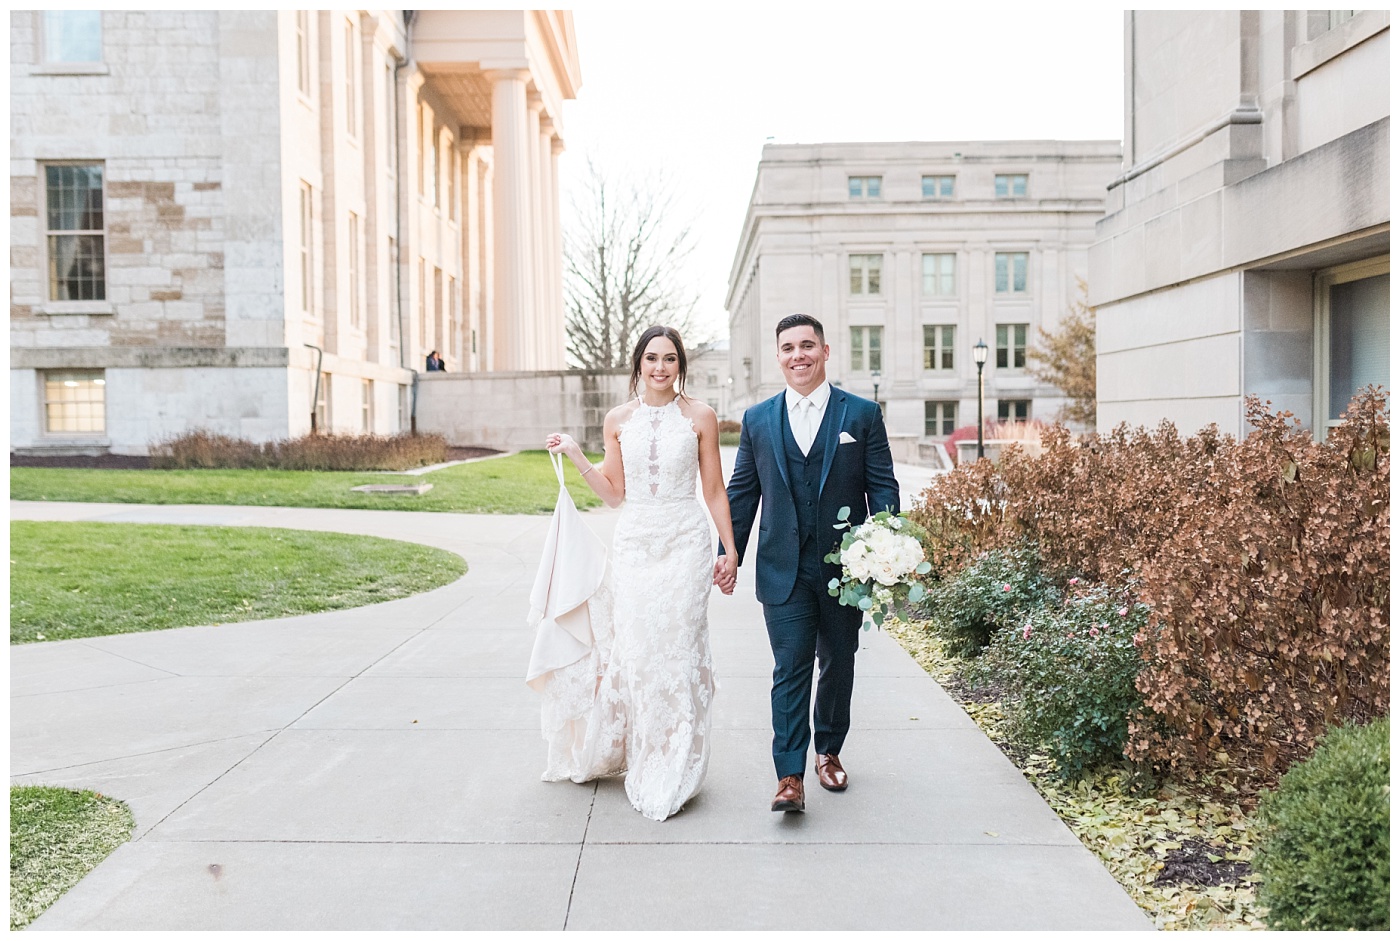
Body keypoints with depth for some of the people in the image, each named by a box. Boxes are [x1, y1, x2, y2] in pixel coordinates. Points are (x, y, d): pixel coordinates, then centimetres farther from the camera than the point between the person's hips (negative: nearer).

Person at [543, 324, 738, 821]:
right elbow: (615, 493, 8)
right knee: (633, 648, 3)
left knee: (677, 649, -1)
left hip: (685, 542, -2)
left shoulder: (699, 416, 1)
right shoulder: (618, 419, 7)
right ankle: (632, 754, 24)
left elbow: (714, 490, 4)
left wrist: (730, 551, 3)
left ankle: (671, 773, 12)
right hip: (634, 542, 2)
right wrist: (576, 456, -2)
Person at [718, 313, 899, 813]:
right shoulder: (757, 420, 7)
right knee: (790, 668, -5)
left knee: (838, 665, 14)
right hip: (784, 570, 0)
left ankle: (829, 751, 34)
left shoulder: (862, 414, 1)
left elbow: (883, 488, -1)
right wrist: (729, 554, 5)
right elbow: (742, 492, 10)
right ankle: (789, 776, -3)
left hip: (845, 566, 0)